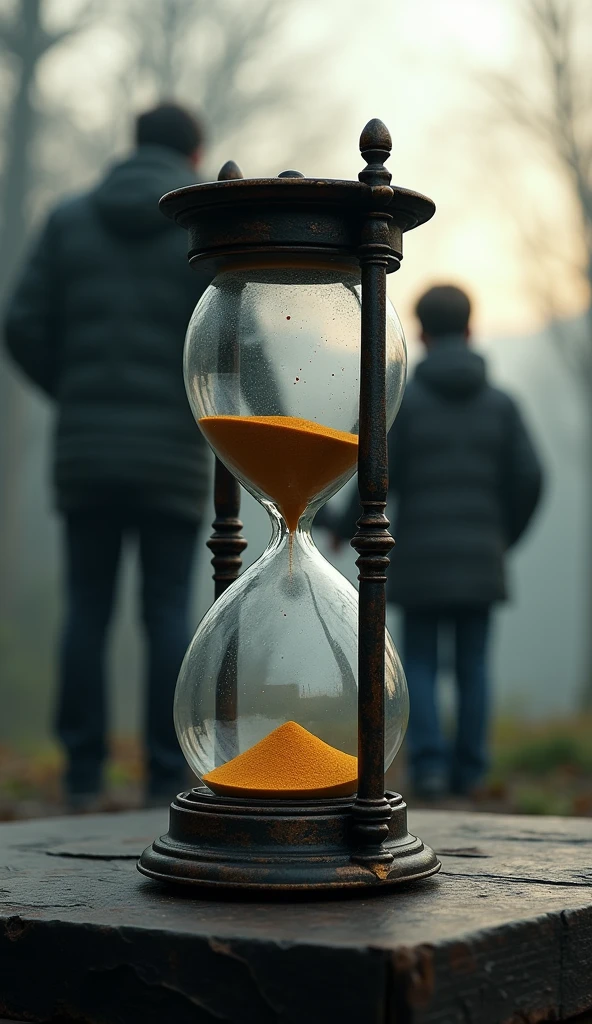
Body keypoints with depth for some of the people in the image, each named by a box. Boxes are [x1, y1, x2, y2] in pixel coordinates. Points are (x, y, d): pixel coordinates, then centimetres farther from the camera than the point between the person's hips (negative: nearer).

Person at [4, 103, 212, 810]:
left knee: (86, 611, 8)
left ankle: (83, 775, 7)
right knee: (168, 613, 4)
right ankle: (167, 777, 4)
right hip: (172, 453, -2)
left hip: (84, 451, 2)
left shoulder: (70, 219, 8)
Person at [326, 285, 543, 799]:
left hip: (420, 558, -2)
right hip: (479, 558, 2)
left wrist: (347, 527, 9)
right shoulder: (500, 403, 4)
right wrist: (507, 535, 18)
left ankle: (430, 763, -5)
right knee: (473, 665, 9)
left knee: (420, 665, 7)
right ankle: (468, 771, 9)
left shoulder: (403, 400, -3)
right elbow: (528, 479, 1)